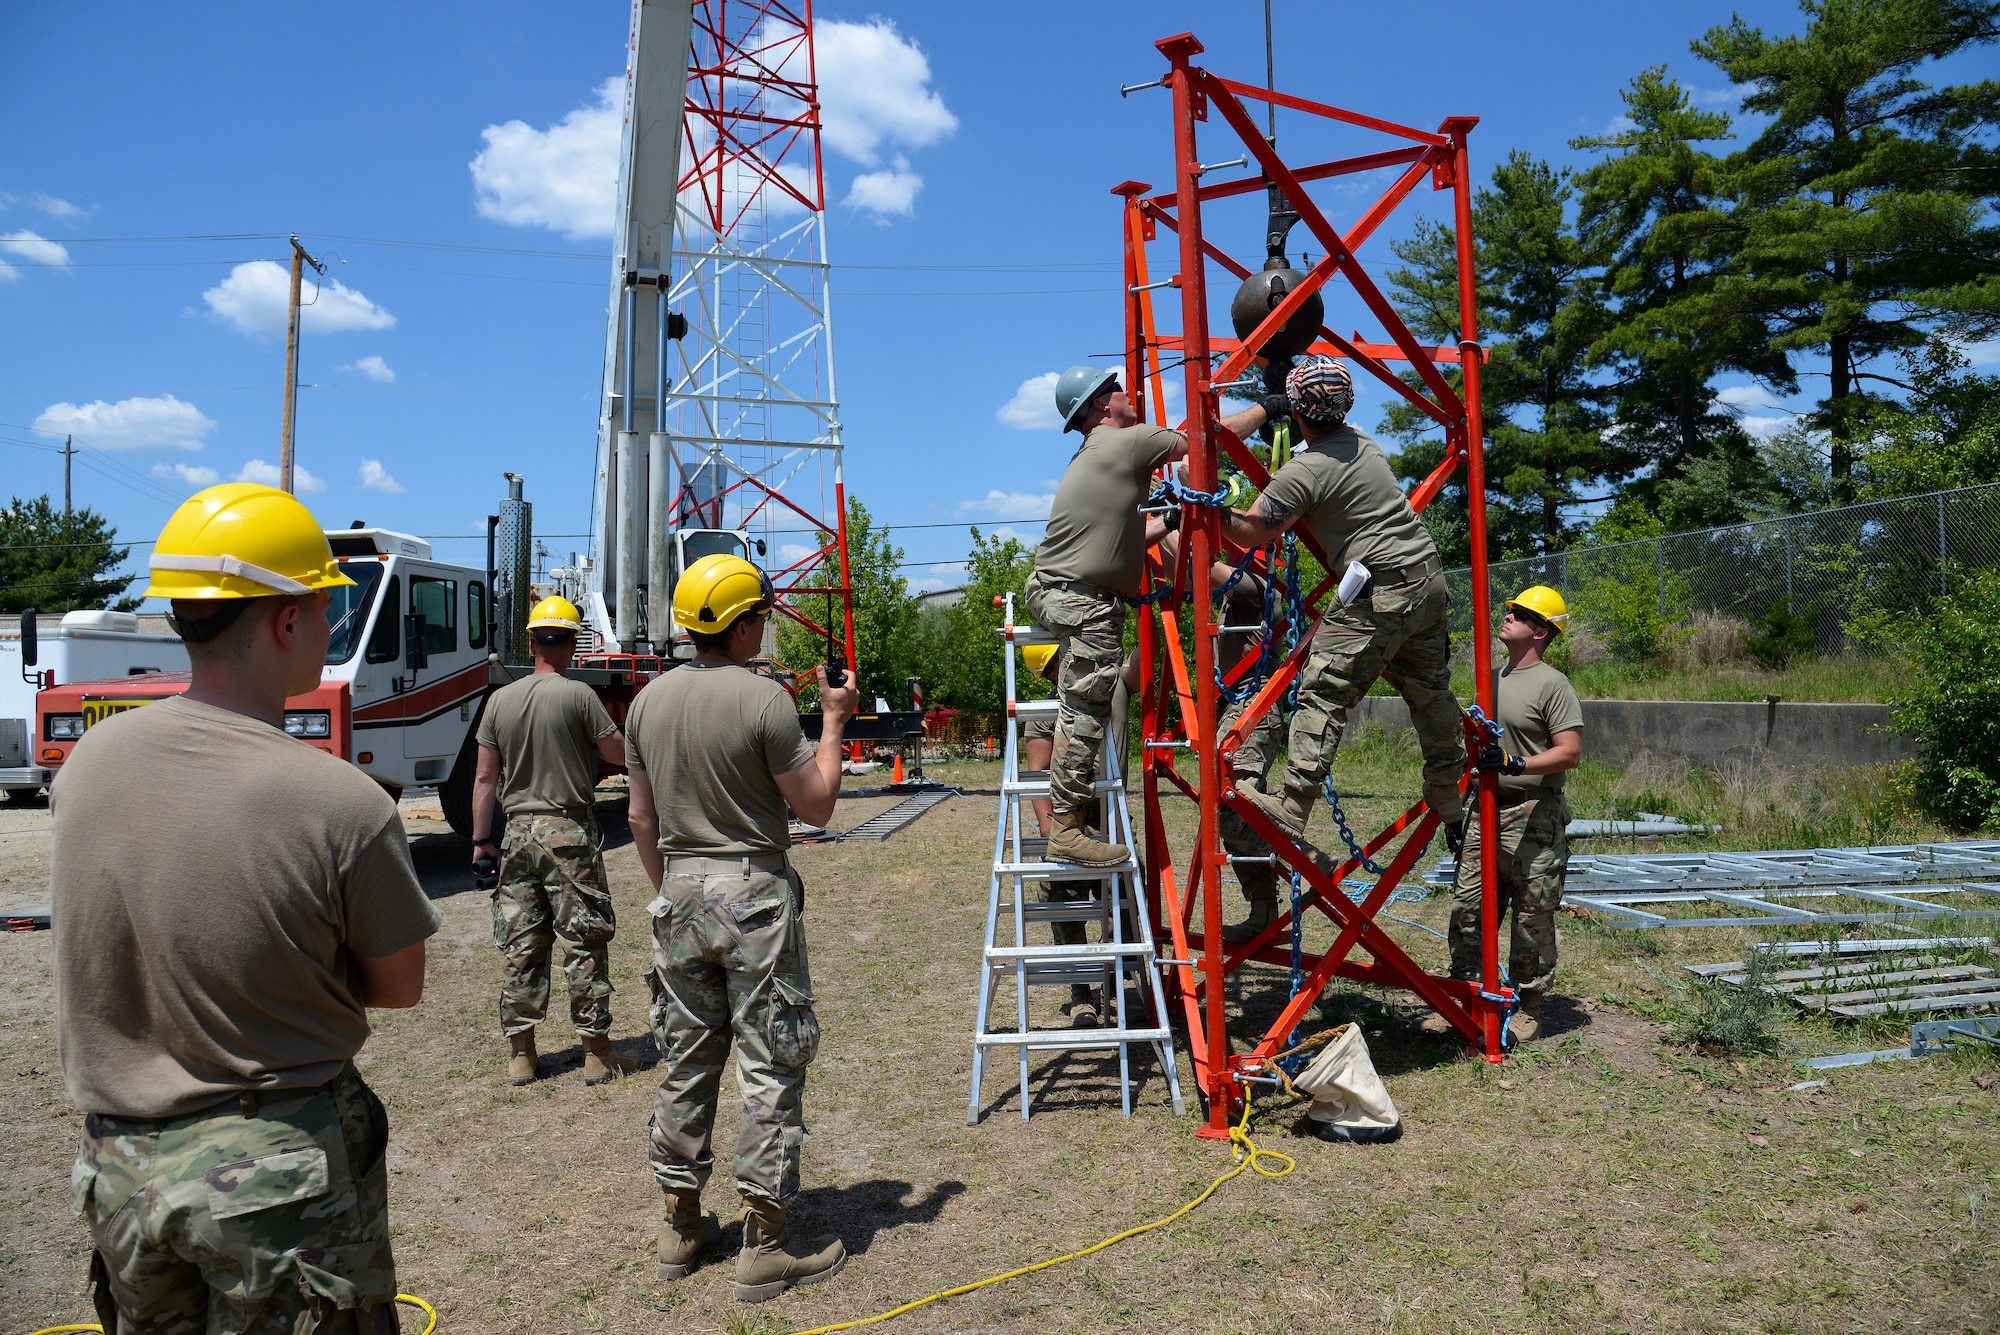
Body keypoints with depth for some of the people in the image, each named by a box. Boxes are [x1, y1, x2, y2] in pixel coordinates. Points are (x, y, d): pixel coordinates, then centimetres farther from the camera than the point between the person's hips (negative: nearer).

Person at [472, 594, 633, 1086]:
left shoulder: (499, 699, 5)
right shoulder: (578, 695, -9)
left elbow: (485, 776, 6)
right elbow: (619, 754, -4)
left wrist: (480, 838, 12)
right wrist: (617, 734, 19)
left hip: (518, 832, 4)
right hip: (570, 831, -4)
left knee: (519, 947, 10)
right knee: (584, 944, 3)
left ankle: (520, 1054, 16)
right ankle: (596, 1052, 8)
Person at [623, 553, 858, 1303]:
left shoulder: (649, 701, 5)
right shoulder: (764, 700, -15)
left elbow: (642, 819, 11)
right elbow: (816, 805, -8)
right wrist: (834, 722, 3)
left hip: (680, 893, 6)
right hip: (754, 893, -6)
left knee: (683, 1060, 15)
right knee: (770, 1065, 2)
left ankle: (681, 1227, 26)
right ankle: (766, 1246, 8)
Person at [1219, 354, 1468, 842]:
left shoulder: (1304, 472, -12)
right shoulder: (1363, 442, 14)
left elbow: (1252, 532, -8)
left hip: (1380, 593, -9)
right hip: (1429, 580, 9)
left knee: (1323, 695, -8)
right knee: (1429, 690, 19)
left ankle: (1290, 808, -11)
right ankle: (1448, 797, 33)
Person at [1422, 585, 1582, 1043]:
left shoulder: (1553, 685, -8)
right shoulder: (1492, 678, 15)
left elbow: (1570, 753, -14)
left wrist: (1515, 764, -26)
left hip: (1534, 820, -7)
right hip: (1487, 811, 7)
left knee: (1532, 917, 2)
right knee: (1468, 907, 6)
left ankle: (1528, 1009, 14)